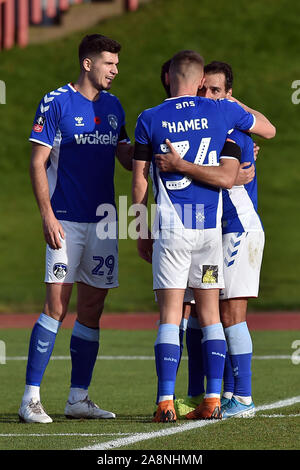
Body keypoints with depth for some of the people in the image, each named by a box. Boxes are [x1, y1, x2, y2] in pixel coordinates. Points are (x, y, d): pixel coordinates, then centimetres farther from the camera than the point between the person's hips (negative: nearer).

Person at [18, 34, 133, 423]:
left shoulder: (113, 107, 13)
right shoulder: (56, 103, -5)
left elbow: (126, 158, 21)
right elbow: (38, 163, -6)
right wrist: (47, 216, -14)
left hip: (103, 220, 6)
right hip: (67, 221, -6)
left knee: (92, 310, 7)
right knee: (57, 305, -12)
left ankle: (78, 398, 13)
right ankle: (31, 398, -11)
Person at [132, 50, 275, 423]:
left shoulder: (149, 120, 0)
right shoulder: (222, 112, 3)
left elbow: (139, 183, 2)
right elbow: (269, 130, 21)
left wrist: (141, 234, 12)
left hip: (169, 228, -2)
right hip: (210, 226, 2)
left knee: (170, 316, -2)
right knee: (209, 315, 10)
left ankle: (166, 402, -10)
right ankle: (213, 400, 7)